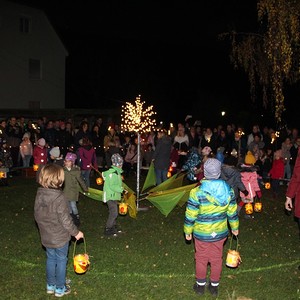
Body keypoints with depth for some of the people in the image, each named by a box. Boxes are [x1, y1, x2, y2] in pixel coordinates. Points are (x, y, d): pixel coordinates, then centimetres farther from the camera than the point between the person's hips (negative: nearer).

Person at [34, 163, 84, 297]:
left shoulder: (39, 195, -7)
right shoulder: (59, 198, -27)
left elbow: (37, 216, 4)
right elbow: (65, 220, -22)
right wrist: (76, 232, -7)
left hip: (46, 236, 6)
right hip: (60, 237, -6)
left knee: (50, 259, 22)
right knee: (61, 261, 12)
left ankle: (50, 285, 36)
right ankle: (60, 288, 25)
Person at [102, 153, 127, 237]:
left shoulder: (117, 172, 11)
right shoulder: (112, 173, -20)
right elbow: (112, 186, -24)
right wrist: (122, 190, -24)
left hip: (114, 196, 10)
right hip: (110, 196, -10)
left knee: (113, 212, 19)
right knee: (114, 212, -9)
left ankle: (114, 226, 33)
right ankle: (107, 230, 0)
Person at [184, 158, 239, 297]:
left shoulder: (197, 192, -23)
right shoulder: (228, 190, -12)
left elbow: (190, 216, -16)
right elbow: (232, 213, -2)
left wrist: (188, 231, 0)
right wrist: (235, 228, 15)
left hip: (201, 233, -3)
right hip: (220, 233, 3)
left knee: (201, 259, 17)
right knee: (217, 259, 19)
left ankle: (200, 285, 33)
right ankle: (214, 286, 33)